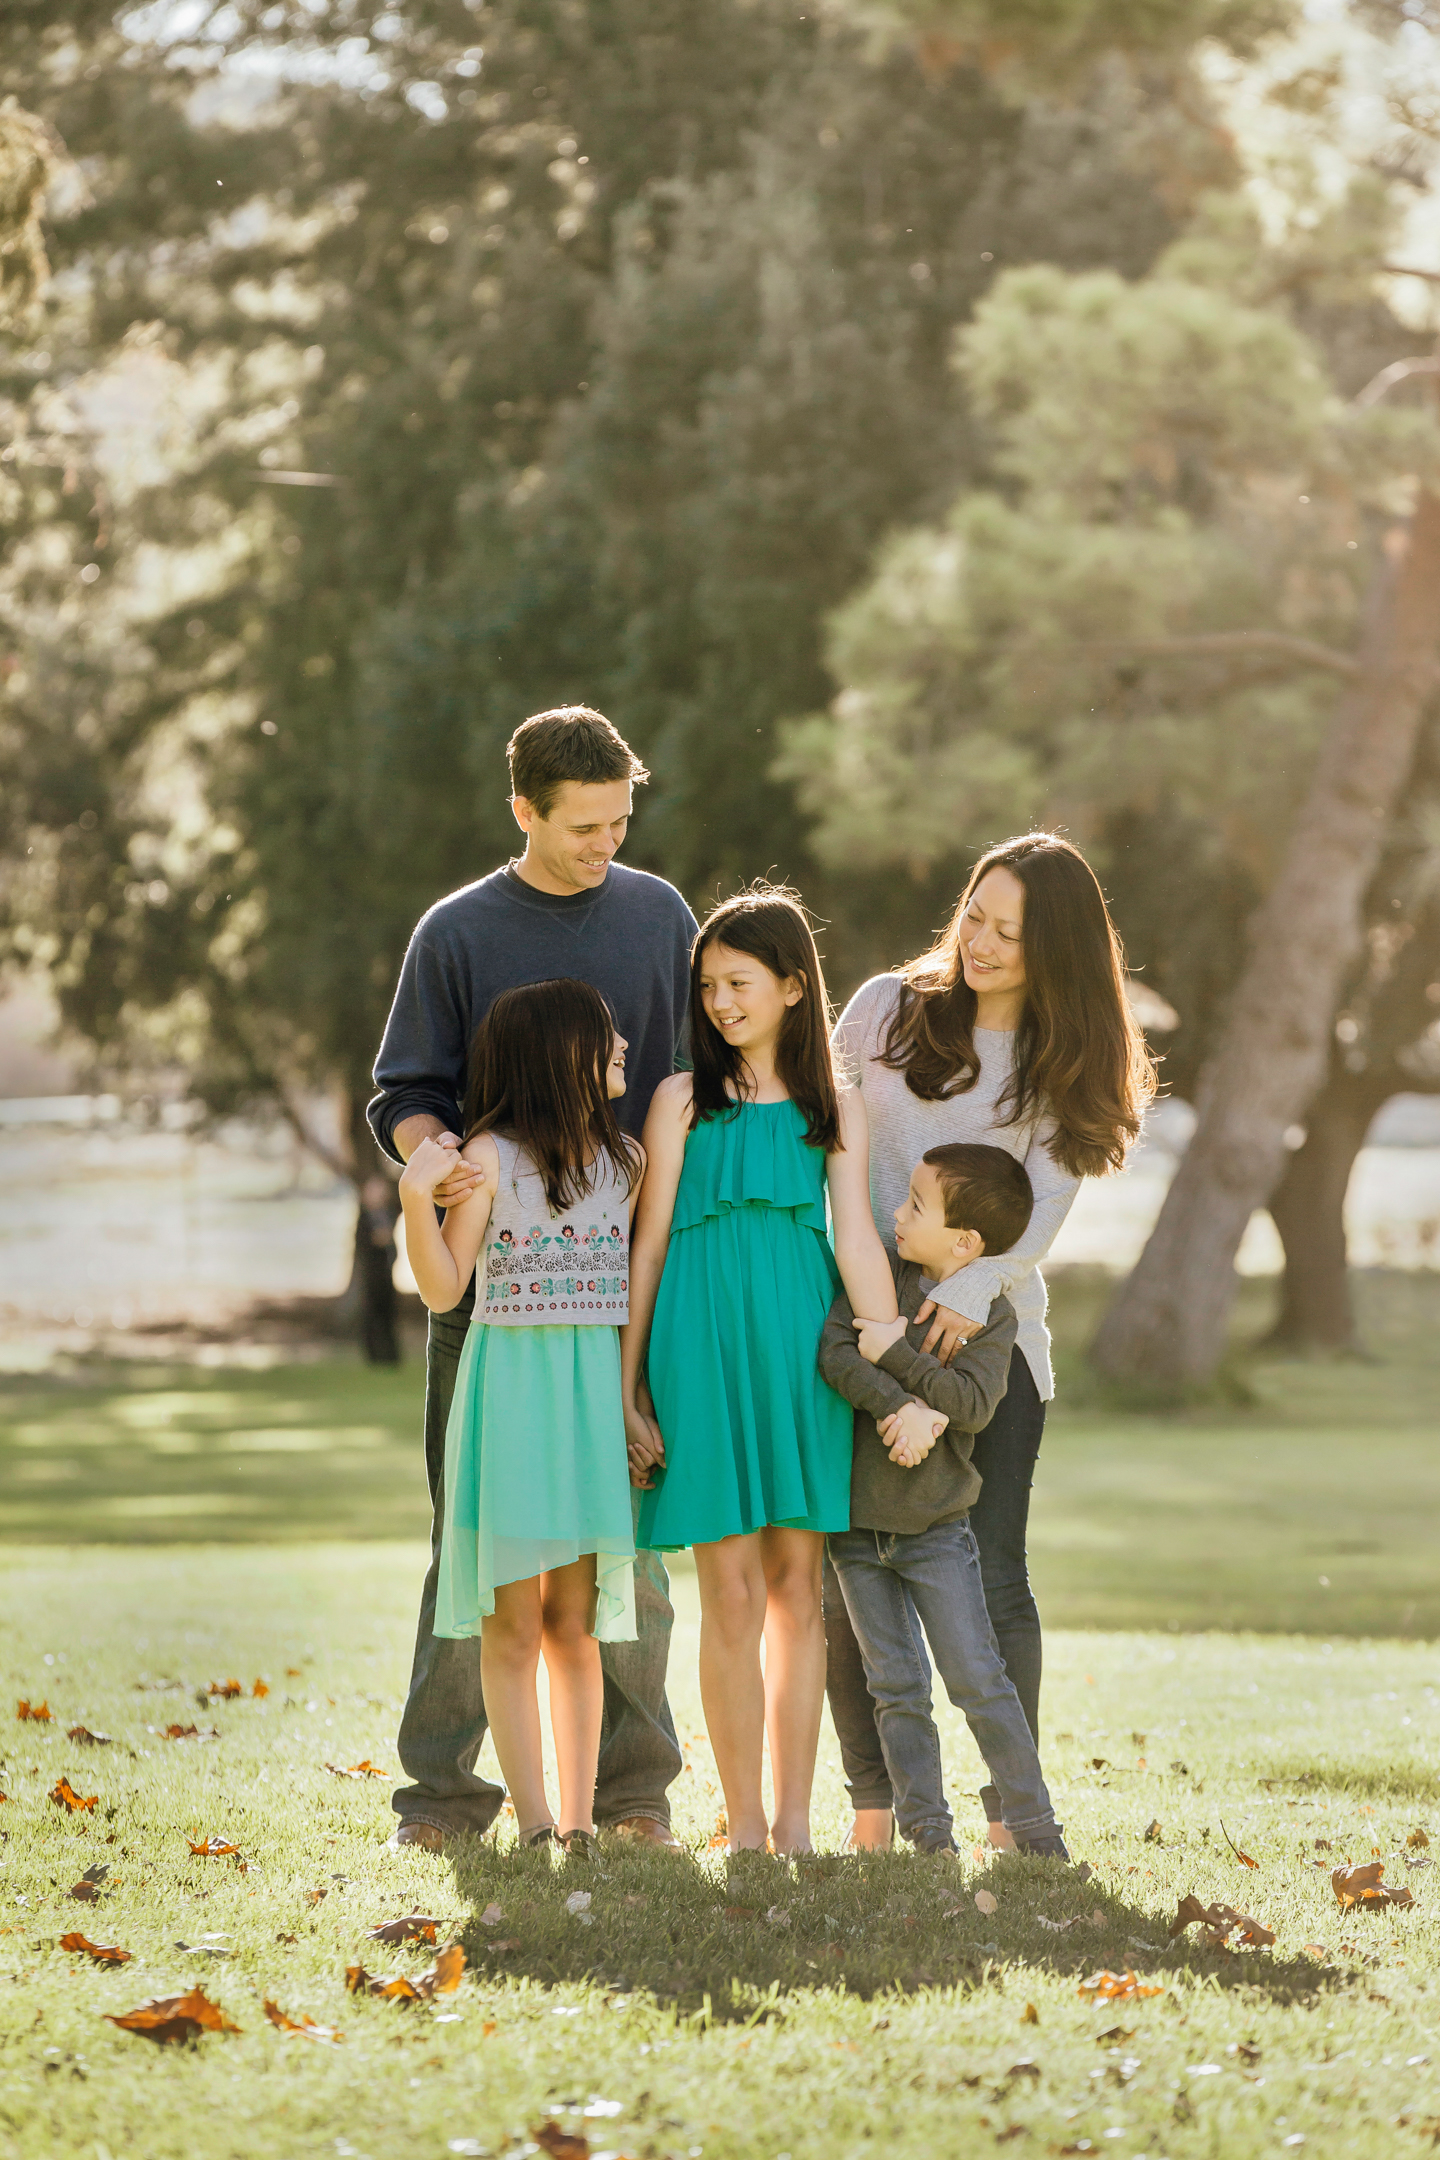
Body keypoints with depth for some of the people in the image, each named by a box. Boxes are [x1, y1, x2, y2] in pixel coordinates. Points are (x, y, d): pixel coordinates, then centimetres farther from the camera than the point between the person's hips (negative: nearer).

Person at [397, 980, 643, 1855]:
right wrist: (417, 1200, -18)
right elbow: (444, 1289, -7)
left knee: (575, 1624, 5)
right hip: (512, 1383, -4)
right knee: (514, 1624, -2)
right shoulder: (491, 1157, -4)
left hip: (597, 1389, 4)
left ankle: (580, 1822, 7)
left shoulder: (625, 1160, 10)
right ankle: (534, 1823, 1)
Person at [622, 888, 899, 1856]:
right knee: (734, 1593, -4)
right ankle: (745, 1828, 2)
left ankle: (795, 1822, 10)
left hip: (803, 1351, 2)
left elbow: (858, 1244, 3)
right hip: (706, 1346, -2)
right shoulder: (684, 1102, 5)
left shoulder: (835, 1110, 8)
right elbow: (649, 1244, 6)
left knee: (798, 1587, 4)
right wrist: (627, 1388, 3)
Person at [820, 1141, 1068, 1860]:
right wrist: (898, 1406, -26)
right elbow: (834, 1350, -15)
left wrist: (895, 1354, -23)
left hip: (936, 1526, -3)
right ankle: (927, 1832, 12)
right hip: (857, 1522, 3)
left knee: (977, 1679, -6)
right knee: (895, 1687, 6)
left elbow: (972, 1403, -21)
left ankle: (1034, 1827, -1)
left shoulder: (991, 1313, -7)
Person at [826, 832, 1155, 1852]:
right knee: (847, 1576, -3)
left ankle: (1013, 1805, 2)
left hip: (988, 1328, -1)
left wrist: (977, 1285, -26)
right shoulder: (889, 1009, 5)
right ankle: (873, 1799, 8)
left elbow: (1045, 1203, -9)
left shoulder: (1066, 1066, 3)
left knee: (991, 1578, -6)